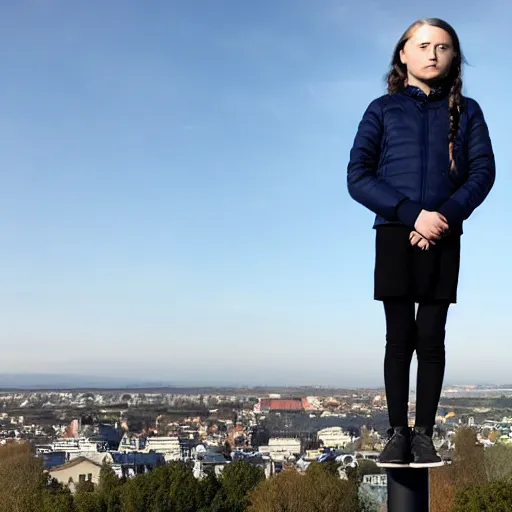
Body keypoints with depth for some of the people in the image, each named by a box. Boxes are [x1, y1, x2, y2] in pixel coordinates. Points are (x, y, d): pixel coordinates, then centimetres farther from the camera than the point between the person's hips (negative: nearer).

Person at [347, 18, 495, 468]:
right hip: (395, 236, -1)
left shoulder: (467, 111, 11)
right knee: (400, 338, 2)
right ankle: (397, 433, 8)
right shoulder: (383, 109, 7)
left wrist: (446, 215, -17)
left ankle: (424, 434, 9)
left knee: (431, 338, 2)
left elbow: (483, 172, 0)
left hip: (443, 240, 1)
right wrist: (412, 214, -15)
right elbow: (358, 177, -3)